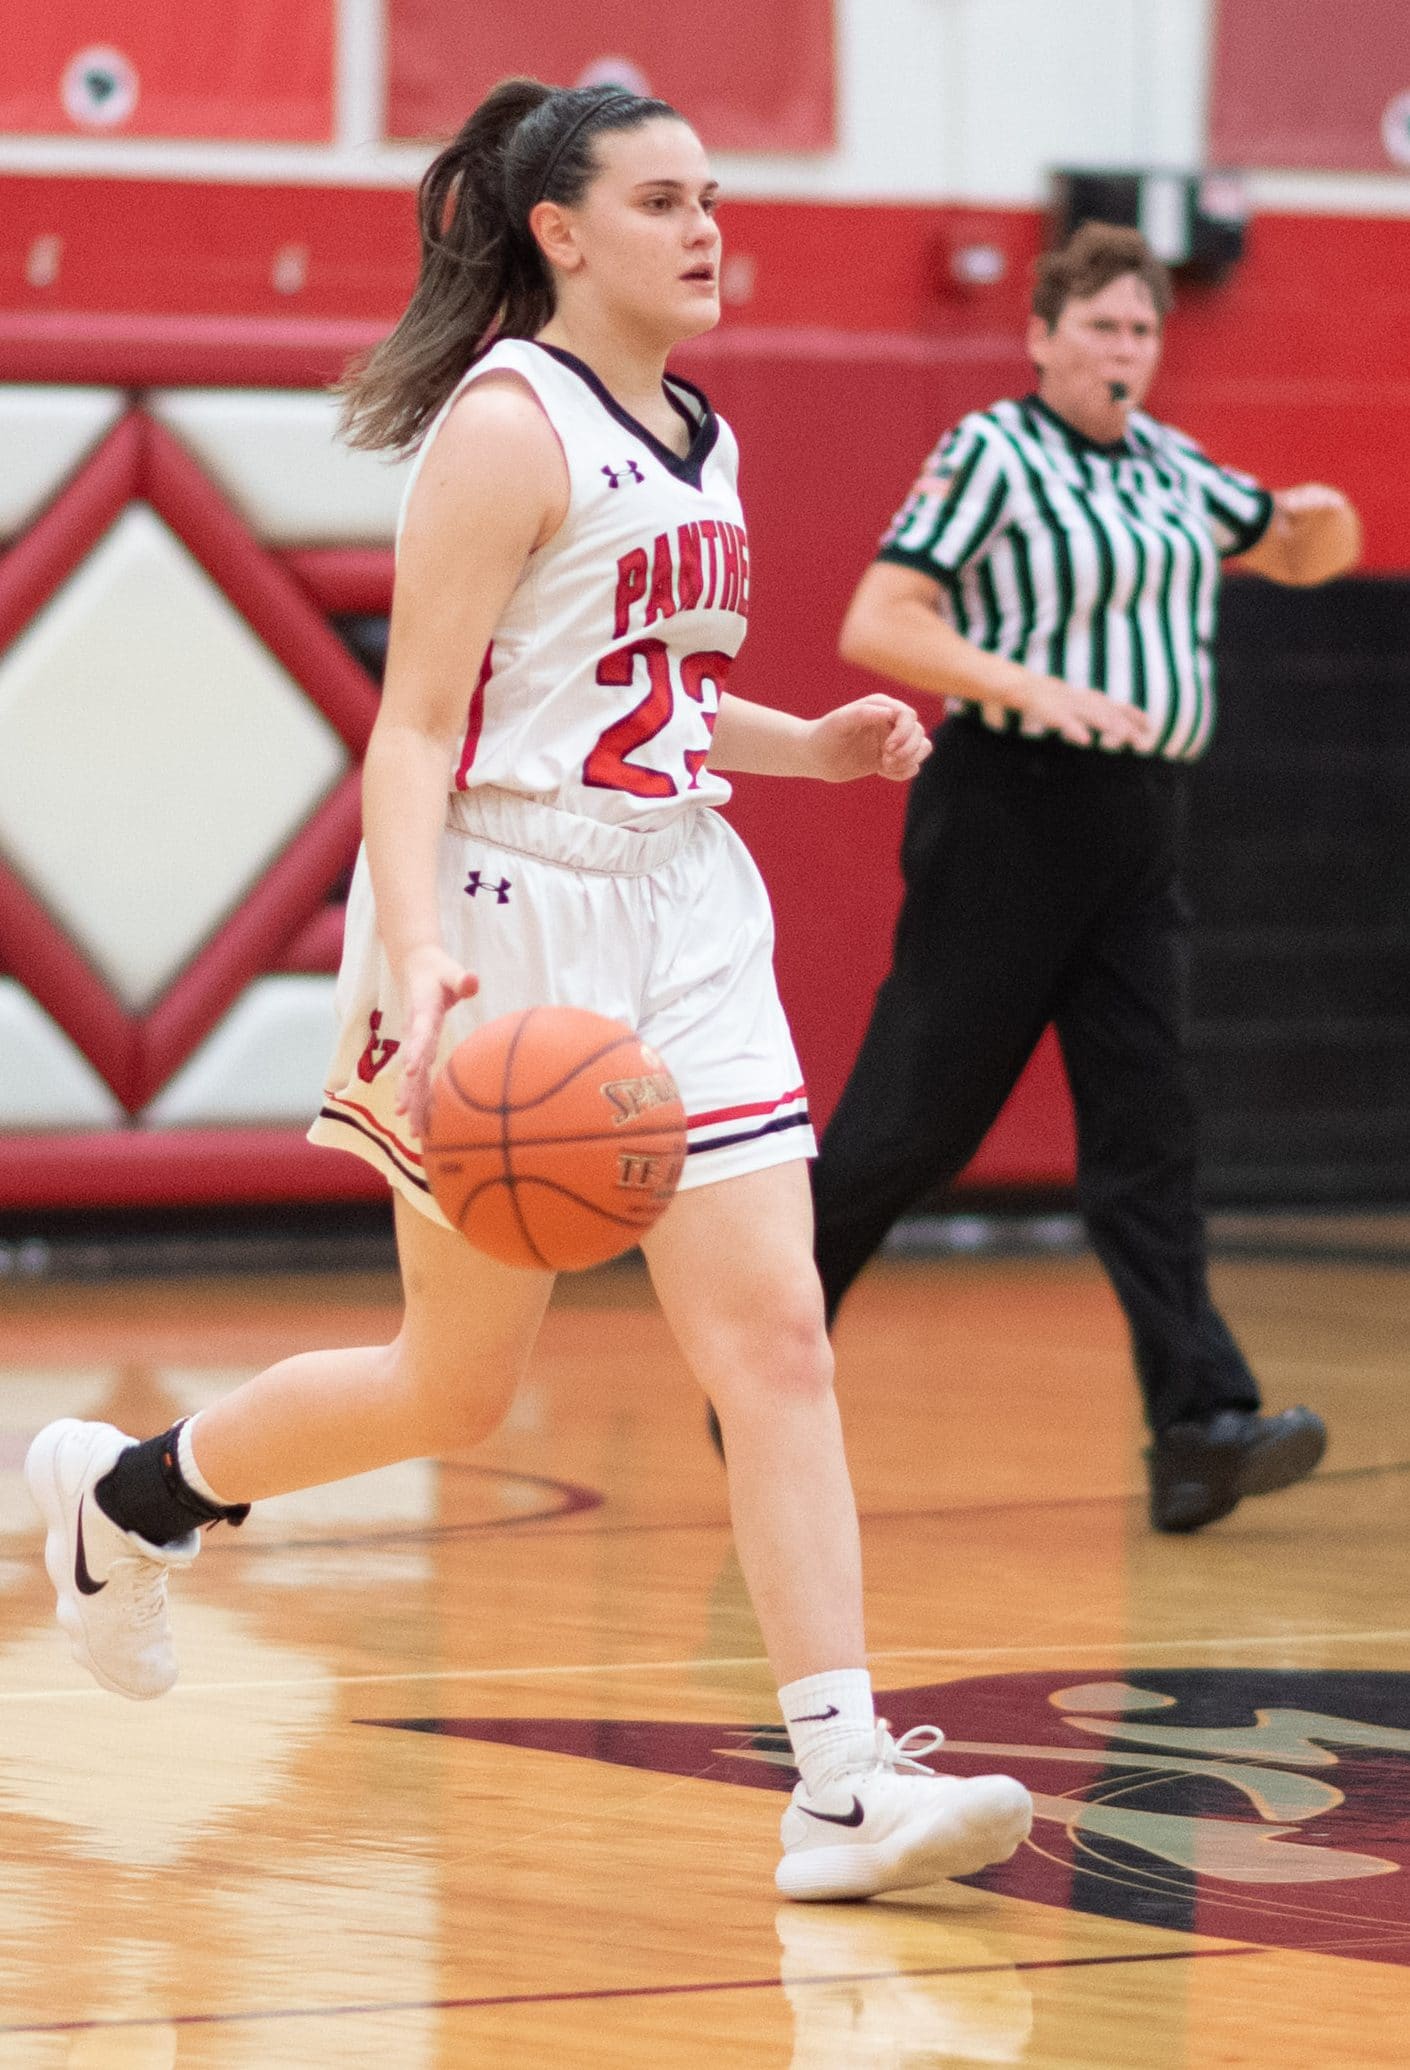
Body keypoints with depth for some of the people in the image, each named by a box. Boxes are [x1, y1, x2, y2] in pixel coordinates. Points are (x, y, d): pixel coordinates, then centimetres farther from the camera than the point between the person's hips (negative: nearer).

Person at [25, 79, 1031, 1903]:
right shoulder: (508, 425, -12)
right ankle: (125, 1492, 30)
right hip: (504, 913, -7)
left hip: (680, 913, 7)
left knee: (774, 1336, -7)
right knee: (457, 1387, 4)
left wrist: (810, 744, 10)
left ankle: (843, 1785, -11)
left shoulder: (696, 441, 13)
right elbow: (414, 729, -16)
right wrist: (418, 958, -29)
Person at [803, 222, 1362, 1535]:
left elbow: (1298, 557, 28)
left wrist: (1325, 525, 4)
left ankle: (1200, 1434, -12)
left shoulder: (1166, 467, 15)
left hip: (1138, 831, 6)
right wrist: (1031, 687, -25)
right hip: (1010, 814, -6)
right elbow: (874, 627, -15)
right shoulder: (991, 455, -6)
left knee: (1145, 1129, -3)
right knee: (915, 1119, -2)